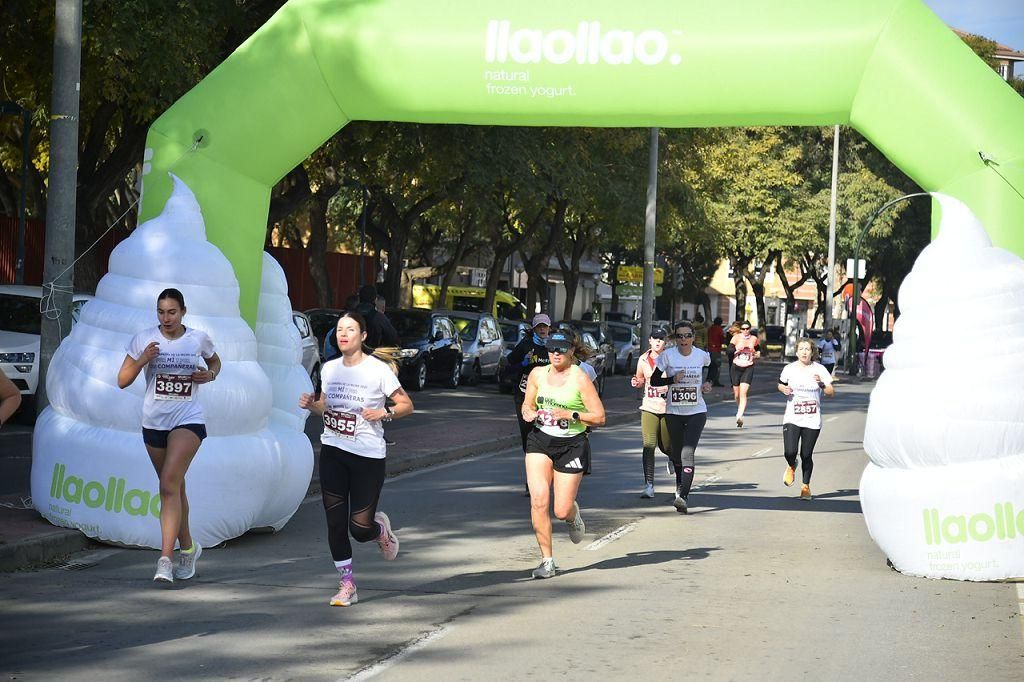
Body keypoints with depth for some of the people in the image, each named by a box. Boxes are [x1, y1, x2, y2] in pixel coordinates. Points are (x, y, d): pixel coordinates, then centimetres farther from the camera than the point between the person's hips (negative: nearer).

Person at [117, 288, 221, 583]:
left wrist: (210, 375, -1)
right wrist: (142, 360, -17)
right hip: (154, 422, 3)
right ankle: (188, 548, 33)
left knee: (169, 484, -19)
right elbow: (122, 380, 1)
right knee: (174, 487, 13)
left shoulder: (198, 338, 0)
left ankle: (165, 559, -25)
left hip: (188, 420, -3)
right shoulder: (144, 339, 0)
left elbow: (215, 362, 21)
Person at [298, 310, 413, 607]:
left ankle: (381, 529, 31)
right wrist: (311, 405, -1)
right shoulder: (329, 369, 7)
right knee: (335, 523, 1)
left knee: (360, 529, -6)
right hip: (333, 451, 4)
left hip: (368, 454, -4)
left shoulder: (378, 369, -7)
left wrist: (384, 413, -19)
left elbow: (406, 405, -2)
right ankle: (347, 584, 13)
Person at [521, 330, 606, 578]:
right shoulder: (537, 374, 4)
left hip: (571, 445, -3)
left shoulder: (580, 378, -9)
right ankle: (547, 560, -6)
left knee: (562, 510, -3)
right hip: (540, 441, 3)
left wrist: (571, 415, -20)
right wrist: (528, 413, -3)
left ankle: (573, 515, 38)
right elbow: (528, 404, 20)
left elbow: (599, 417, -8)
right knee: (538, 500, -17)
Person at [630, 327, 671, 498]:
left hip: (668, 407, -2)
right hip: (649, 407, 2)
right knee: (649, 445, -10)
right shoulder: (643, 359, 4)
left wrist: (669, 386, -18)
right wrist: (636, 383, -3)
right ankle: (649, 485, -11)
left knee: (665, 445, 11)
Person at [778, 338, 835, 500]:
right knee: (790, 452, -15)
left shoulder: (819, 370, -1)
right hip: (792, 419, 0)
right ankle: (792, 466, 22)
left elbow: (831, 393, 0)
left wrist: (822, 384, -20)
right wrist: (784, 389, -4)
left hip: (812, 421, 0)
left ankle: (806, 486, 24)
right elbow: (780, 384, 19)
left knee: (806, 455, 2)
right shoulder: (789, 369, 2)